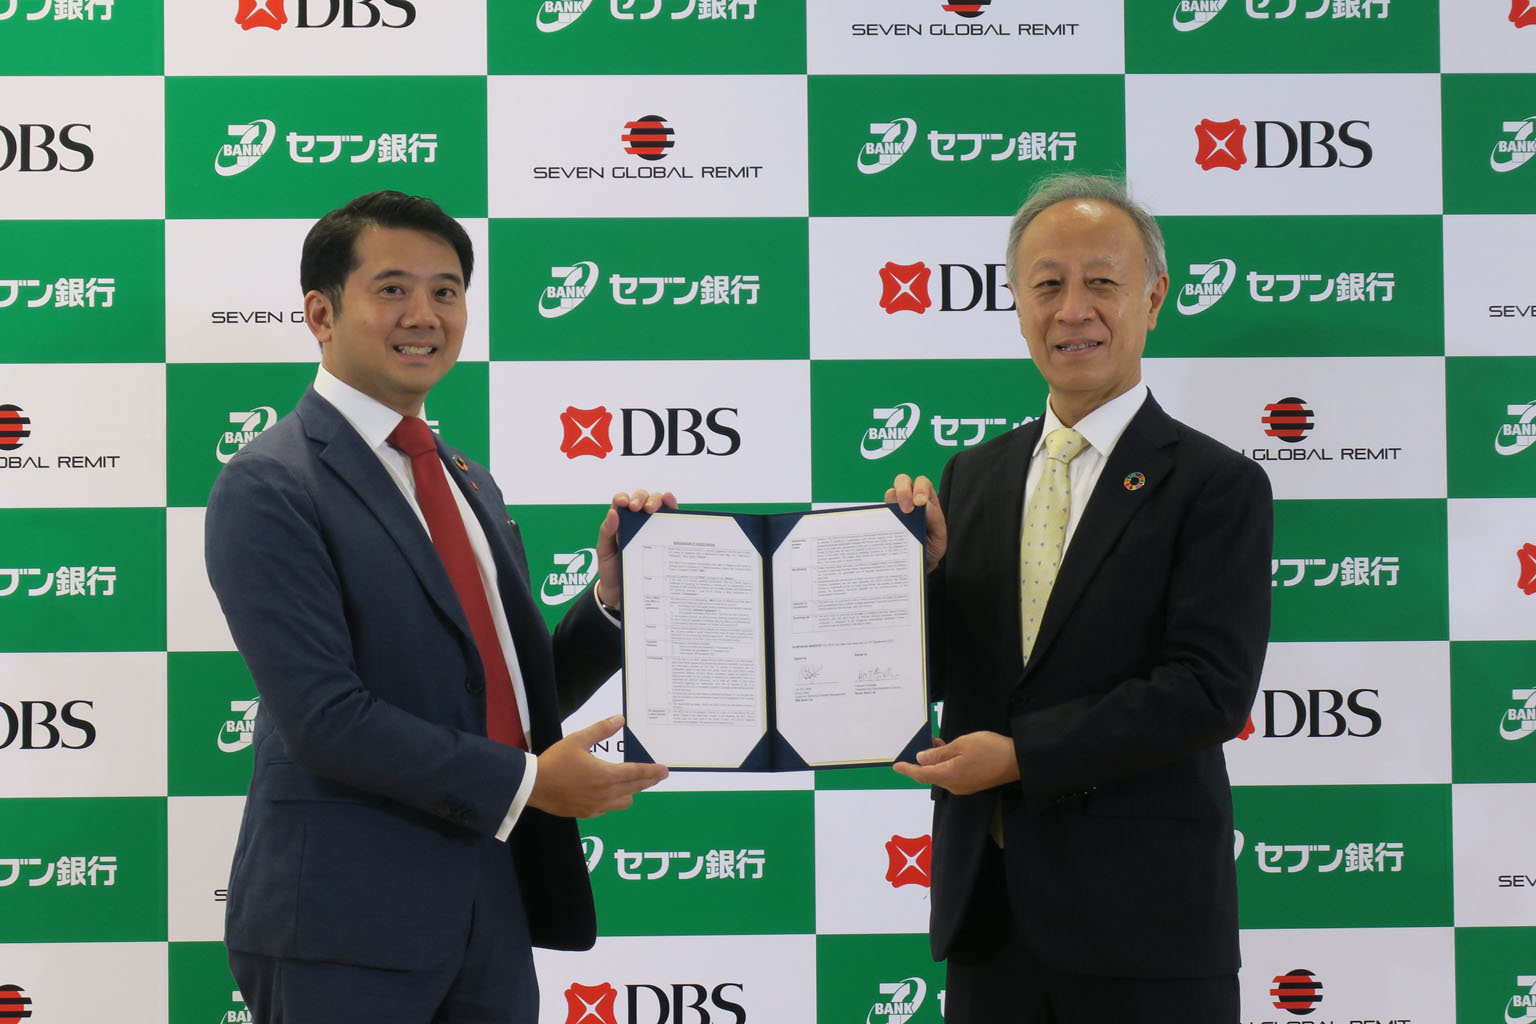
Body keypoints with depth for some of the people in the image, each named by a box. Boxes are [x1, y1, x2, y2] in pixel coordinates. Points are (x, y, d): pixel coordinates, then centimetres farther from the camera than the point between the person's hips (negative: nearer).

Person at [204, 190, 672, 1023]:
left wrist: (614, 592, 1)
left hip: (495, 909, 7)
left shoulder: (471, 486, 17)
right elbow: (325, 718, -18)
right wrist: (523, 782, -16)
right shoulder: (269, 488, -9)